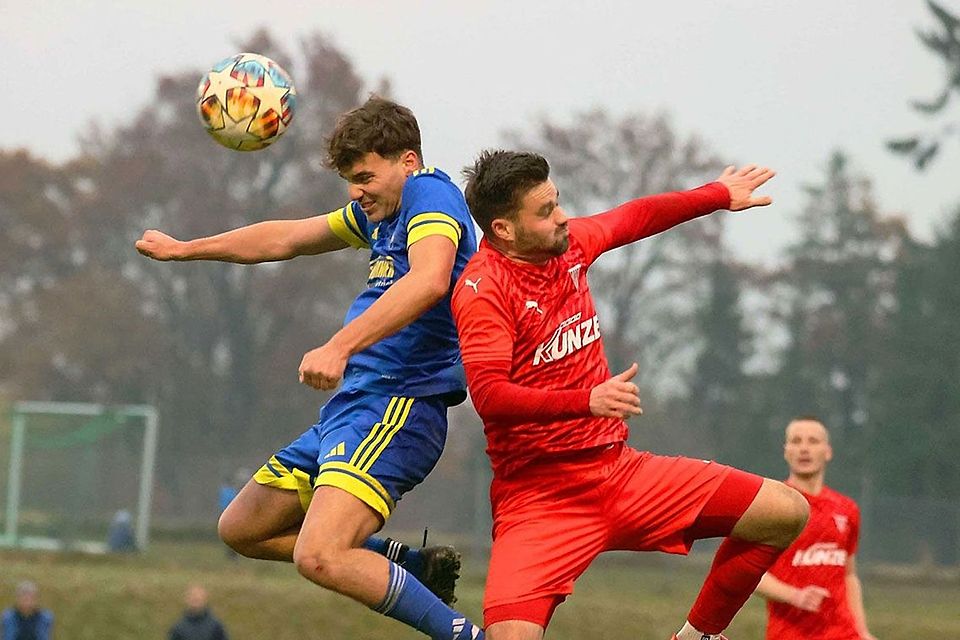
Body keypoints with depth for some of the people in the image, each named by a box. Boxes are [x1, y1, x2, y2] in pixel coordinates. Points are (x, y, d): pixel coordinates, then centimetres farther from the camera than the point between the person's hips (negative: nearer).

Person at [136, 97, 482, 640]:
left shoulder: (431, 195, -12)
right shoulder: (380, 213, 18)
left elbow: (430, 280, -33)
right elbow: (288, 239, 32)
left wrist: (340, 347, -41)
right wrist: (183, 249, 37)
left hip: (395, 410, -11)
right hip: (351, 407, 11)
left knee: (320, 557, -29)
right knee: (241, 528, 19)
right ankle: (416, 569, 16)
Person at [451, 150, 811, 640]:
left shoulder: (569, 244, 6)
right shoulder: (482, 290, -14)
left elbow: (635, 218, 27)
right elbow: (489, 395, -25)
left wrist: (720, 195, 38)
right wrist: (587, 401, -36)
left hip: (619, 470, 7)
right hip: (539, 495, -7)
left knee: (786, 512, 0)